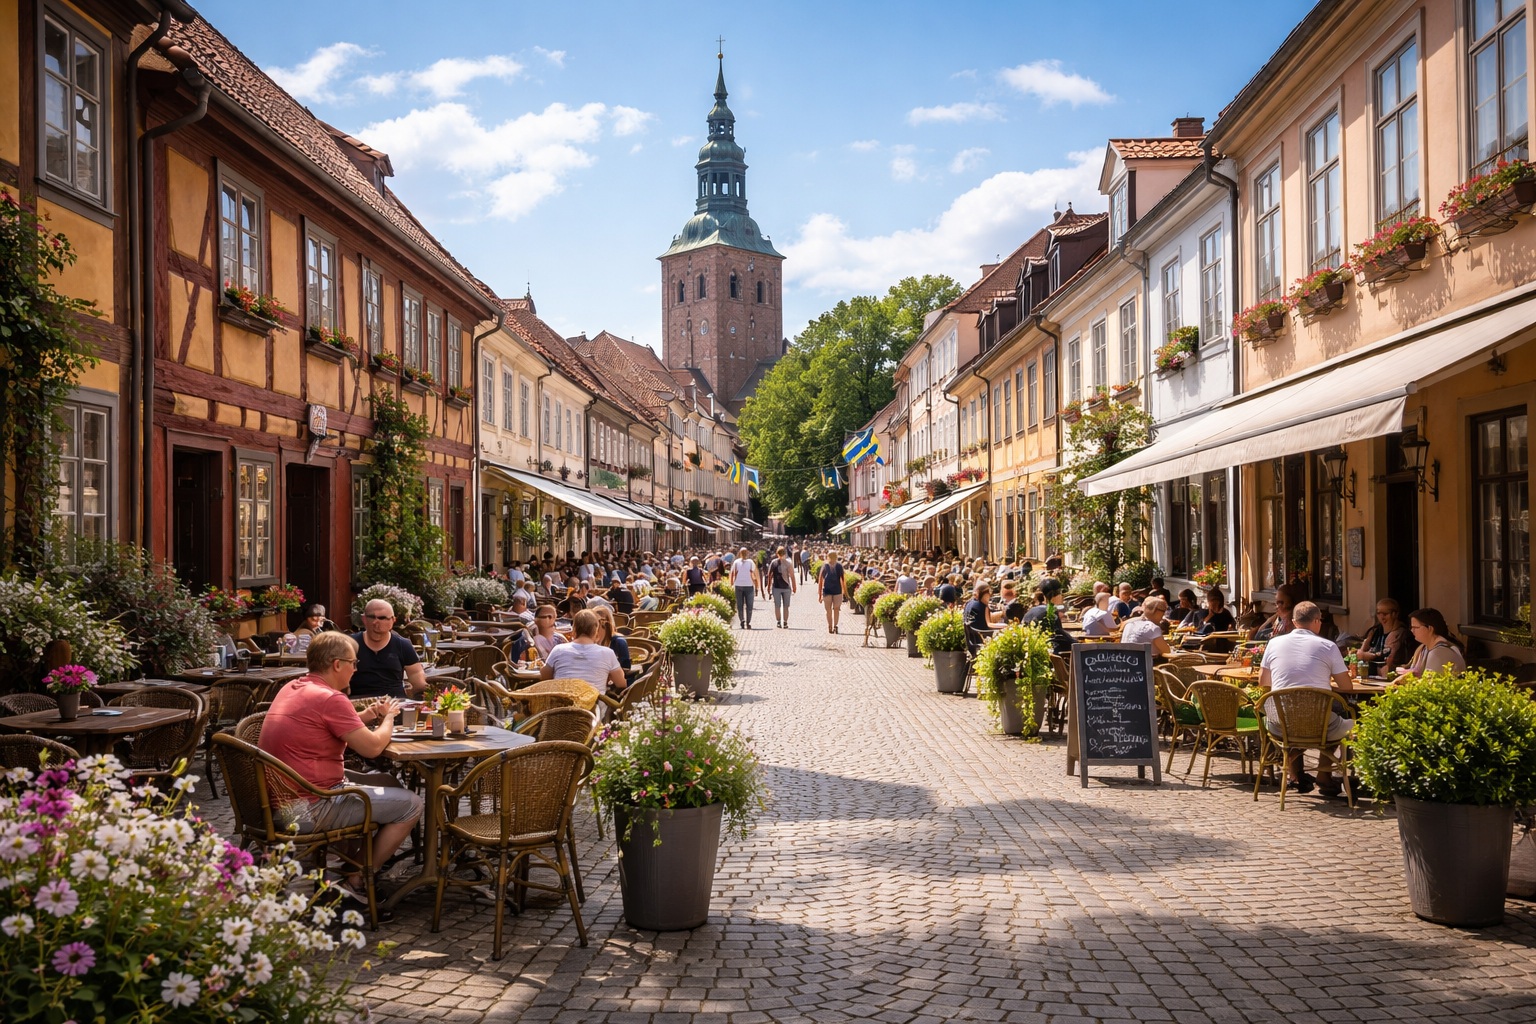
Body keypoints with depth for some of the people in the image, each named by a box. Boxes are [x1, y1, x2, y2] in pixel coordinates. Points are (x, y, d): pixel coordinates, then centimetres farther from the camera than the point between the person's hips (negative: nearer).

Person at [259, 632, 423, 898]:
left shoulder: (292, 688, 10)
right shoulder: (329, 698, -20)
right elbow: (372, 747, -17)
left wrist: (367, 716, 6)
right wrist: (388, 717, 3)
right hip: (309, 809, -10)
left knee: (389, 783, 23)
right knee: (410, 804, -4)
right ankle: (357, 881, 5)